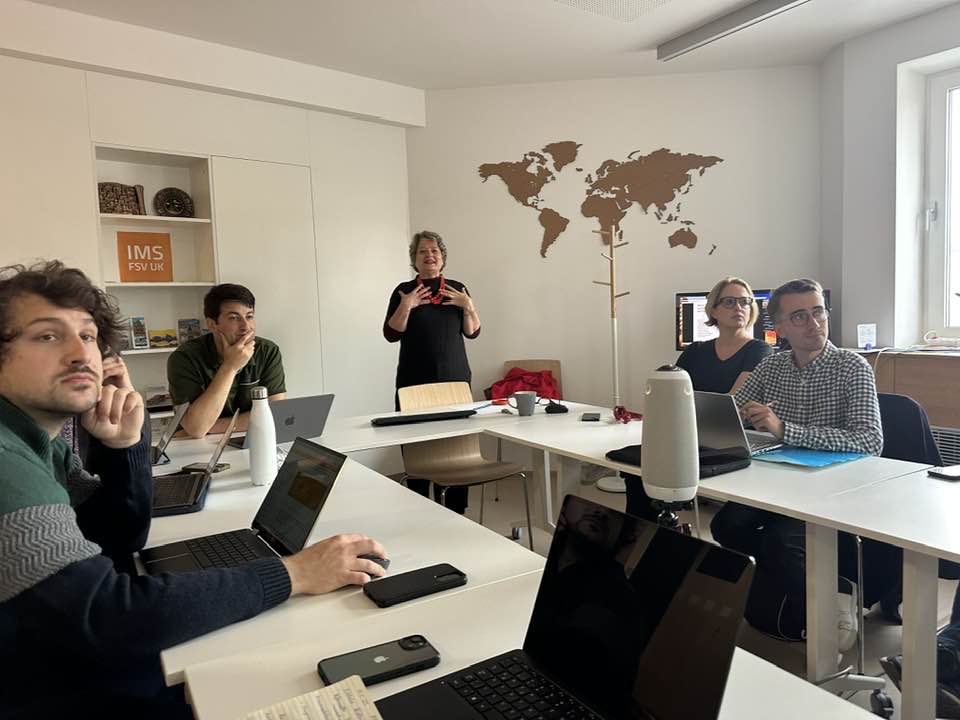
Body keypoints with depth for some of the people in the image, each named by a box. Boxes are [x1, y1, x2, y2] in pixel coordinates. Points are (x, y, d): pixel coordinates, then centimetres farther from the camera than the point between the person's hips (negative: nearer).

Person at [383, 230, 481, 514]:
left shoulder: (457, 289, 9)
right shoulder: (404, 291, 4)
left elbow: (472, 332, 7)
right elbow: (391, 334, -1)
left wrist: (469, 306, -9)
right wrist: (406, 308, -15)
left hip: (455, 379, 2)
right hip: (414, 382, -1)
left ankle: (455, 510, 10)